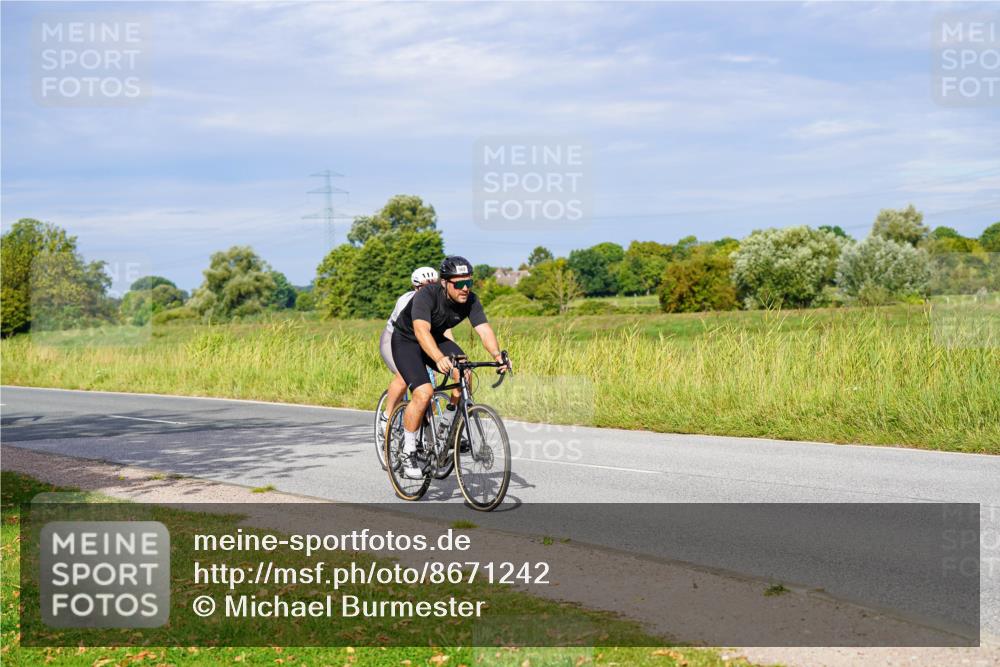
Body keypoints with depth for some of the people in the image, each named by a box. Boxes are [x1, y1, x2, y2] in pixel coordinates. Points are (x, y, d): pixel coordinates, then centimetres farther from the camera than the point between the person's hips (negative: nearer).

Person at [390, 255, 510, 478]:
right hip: (406, 341, -5)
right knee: (423, 393, -25)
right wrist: (439, 358, -65)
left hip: (436, 339, 5)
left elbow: (484, 330, -28)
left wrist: (497, 355, -48)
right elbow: (421, 330, -48)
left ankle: (448, 425, -1)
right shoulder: (426, 296, -33)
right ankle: (408, 454, -11)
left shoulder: (470, 300, -18)